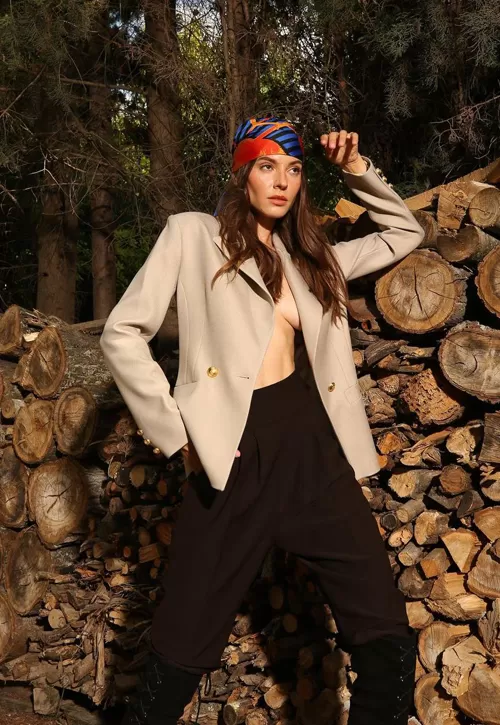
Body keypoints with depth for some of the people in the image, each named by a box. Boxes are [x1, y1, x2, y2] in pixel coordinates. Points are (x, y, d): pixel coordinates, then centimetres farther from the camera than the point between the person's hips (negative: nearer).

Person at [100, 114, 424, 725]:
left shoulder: (311, 259, 21)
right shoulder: (193, 234, 8)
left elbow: (405, 233, 33)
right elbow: (122, 334, 2)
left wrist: (356, 169, 20)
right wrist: (176, 429, -4)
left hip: (315, 453, 4)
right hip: (235, 461, -4)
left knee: (390, 643, -2)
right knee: (180, 662, 1)